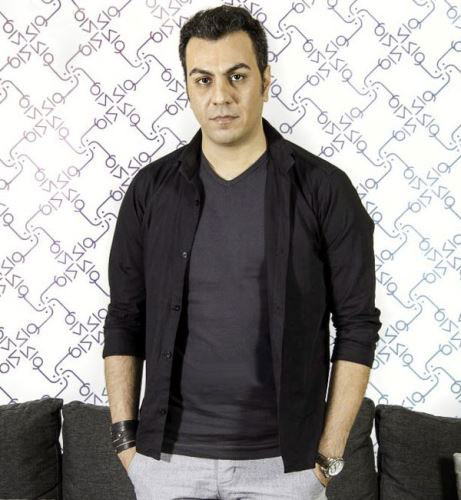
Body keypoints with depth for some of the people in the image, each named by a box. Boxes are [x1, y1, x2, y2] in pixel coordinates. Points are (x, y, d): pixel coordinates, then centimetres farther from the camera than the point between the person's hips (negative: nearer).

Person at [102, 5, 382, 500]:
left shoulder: (324, 188, -6)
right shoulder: (151, 188, 0)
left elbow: (357, 326, -4)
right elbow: (124, 320, 5)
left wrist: (330, 454, -5)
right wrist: (124, 437, 1)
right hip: (166, 458, 2)